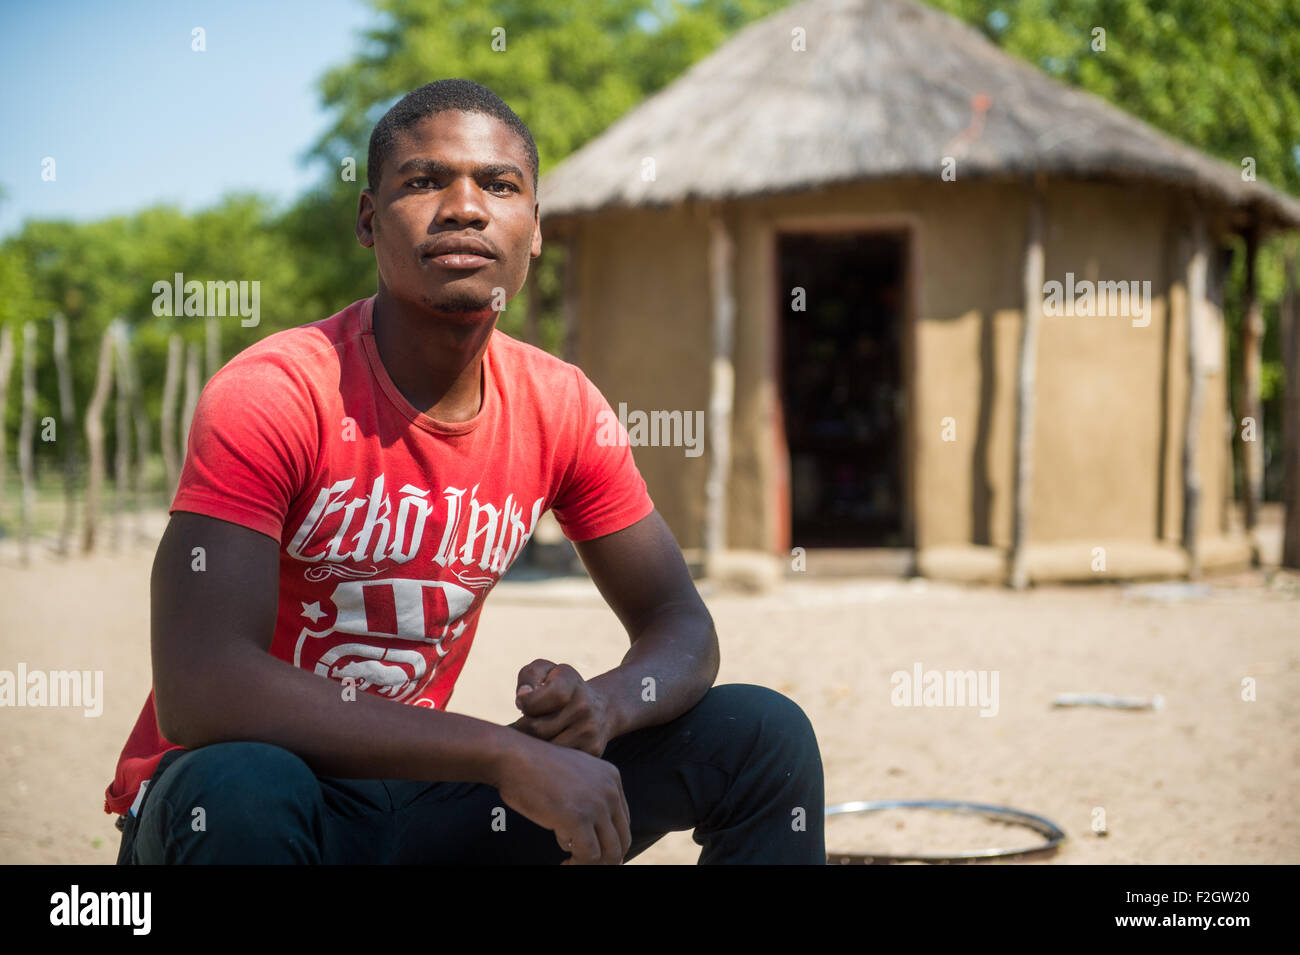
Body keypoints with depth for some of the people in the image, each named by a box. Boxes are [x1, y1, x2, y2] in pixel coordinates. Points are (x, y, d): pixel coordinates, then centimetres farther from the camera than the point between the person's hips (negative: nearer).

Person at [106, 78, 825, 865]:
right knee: (240, 790, -41)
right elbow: (197, 690, -32)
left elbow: (680, 626, 4)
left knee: (763, 735, -4)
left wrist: (607, 704, -23)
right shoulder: (270, 396, -20)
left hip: (418, 793, 5)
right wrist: (508, 754, -34)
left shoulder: (562, 408, -3)